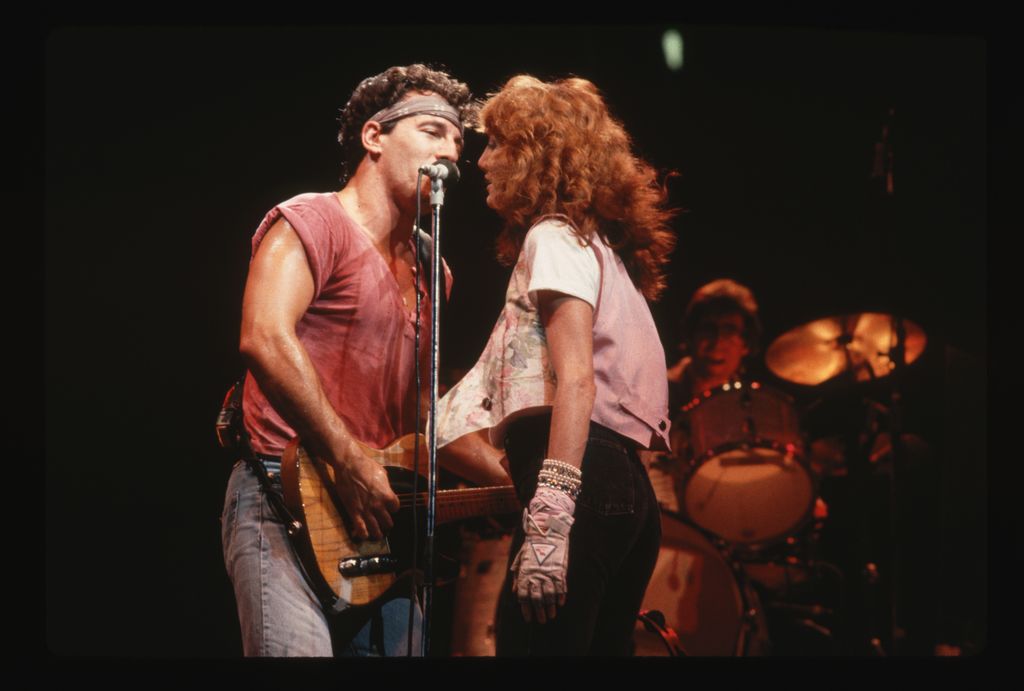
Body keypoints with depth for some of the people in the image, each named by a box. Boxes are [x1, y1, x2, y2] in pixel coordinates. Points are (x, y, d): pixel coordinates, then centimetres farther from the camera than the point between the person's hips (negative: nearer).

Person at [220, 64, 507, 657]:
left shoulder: (428, 270, 21)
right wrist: (351, 463, -21)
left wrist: (511, 486, 15)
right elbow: (265, 340, -21)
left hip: (376, 515, 8)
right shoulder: (312, 222, -4)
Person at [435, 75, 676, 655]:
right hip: (627, 491, 10)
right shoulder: (601, 247, 27)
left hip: (585, 483, -10)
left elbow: (576, 378, -15)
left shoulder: (556, 237, -1)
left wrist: (549, 523, -24)